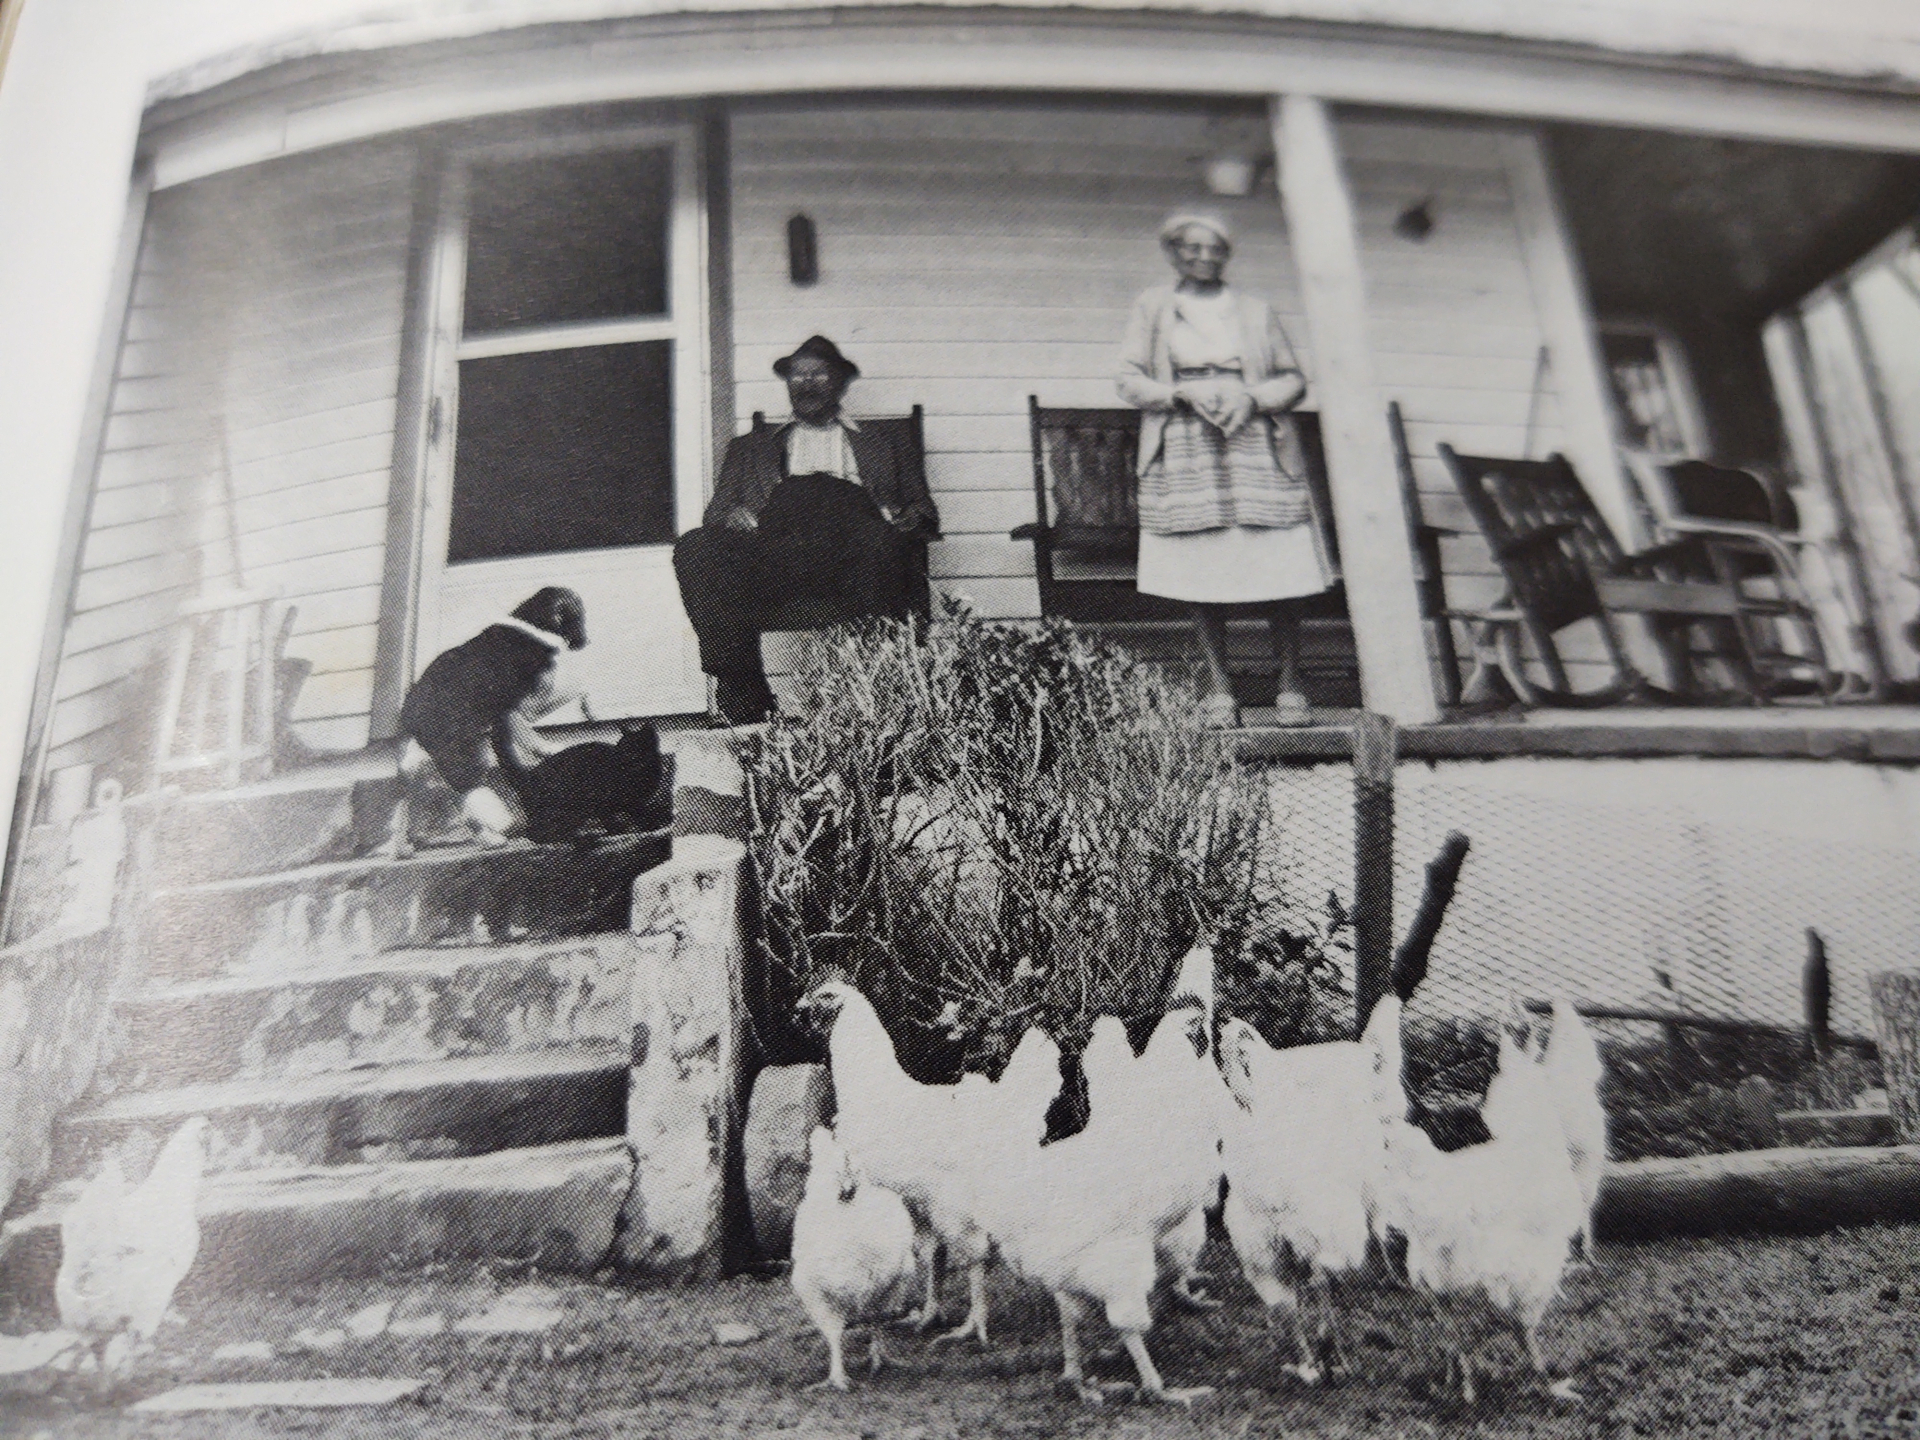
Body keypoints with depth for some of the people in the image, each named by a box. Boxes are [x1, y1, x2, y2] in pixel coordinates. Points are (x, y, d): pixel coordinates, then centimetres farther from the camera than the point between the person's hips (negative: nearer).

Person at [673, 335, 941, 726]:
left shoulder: (880, 449, 33)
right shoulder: (750, 449, 35)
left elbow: (924, 512, 23)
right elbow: (718, 513, 23)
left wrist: (911, 518, -2)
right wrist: (735, 518, -2)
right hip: (772, 549, 1)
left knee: (881, 541, -37)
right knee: (695, 549, -29)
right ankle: (745, 701, -30)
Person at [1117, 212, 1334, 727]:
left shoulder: (1256, 311, 15)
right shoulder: (1151, 309, 13)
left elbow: (1293, 379, 12)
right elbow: (1130, 380, 6)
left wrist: (1251, 398, -8)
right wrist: (1183, 395, -11)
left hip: (1255, 450, 1)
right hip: (1185, 454, 0)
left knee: (1277, 575, -6)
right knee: (1202, 577, -3)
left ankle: (1290, 686, 2)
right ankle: (1219, 690, 3)